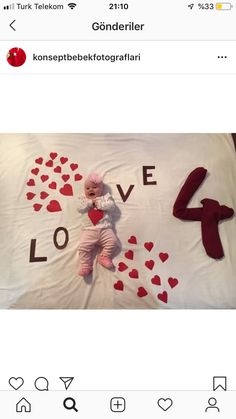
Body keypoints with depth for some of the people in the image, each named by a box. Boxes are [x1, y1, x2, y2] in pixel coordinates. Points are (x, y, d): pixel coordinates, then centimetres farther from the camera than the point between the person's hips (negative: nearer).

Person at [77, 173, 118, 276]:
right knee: (83, 246, -11)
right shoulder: (83, 199, 16)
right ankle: (85, 266, 0)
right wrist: (90, 202, -9)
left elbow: (111, 206, -4)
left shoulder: (106, 197, 12)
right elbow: (80, 208, -2)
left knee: (112, 241, -16)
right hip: (89, 230, 0)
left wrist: (99, 203, -11)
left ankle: (104, 257, 2)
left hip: (105, 229, 0)